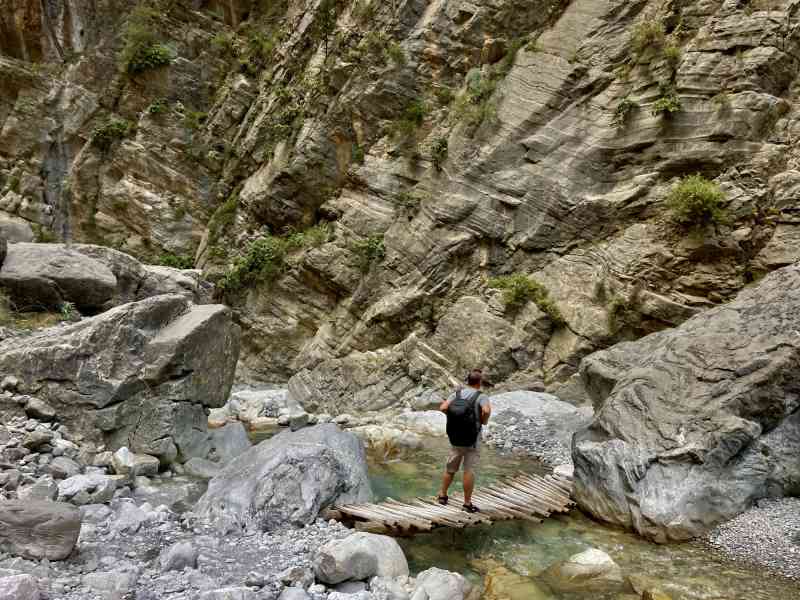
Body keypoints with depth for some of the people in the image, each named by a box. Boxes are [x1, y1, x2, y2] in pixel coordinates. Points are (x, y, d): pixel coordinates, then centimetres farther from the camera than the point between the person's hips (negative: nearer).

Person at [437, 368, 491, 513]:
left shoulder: (456, 393, -1)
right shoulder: (481, 397, -13)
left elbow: (443, 408, -13)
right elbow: (487, 410, -33)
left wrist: (455, 417, 4)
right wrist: (484, 421, -12)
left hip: (455, 439, 4)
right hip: (472, 440, -4)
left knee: (451, 468, 18)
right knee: (469, 470, 2)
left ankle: (443, 495, 29)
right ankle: (467, 503, 8)